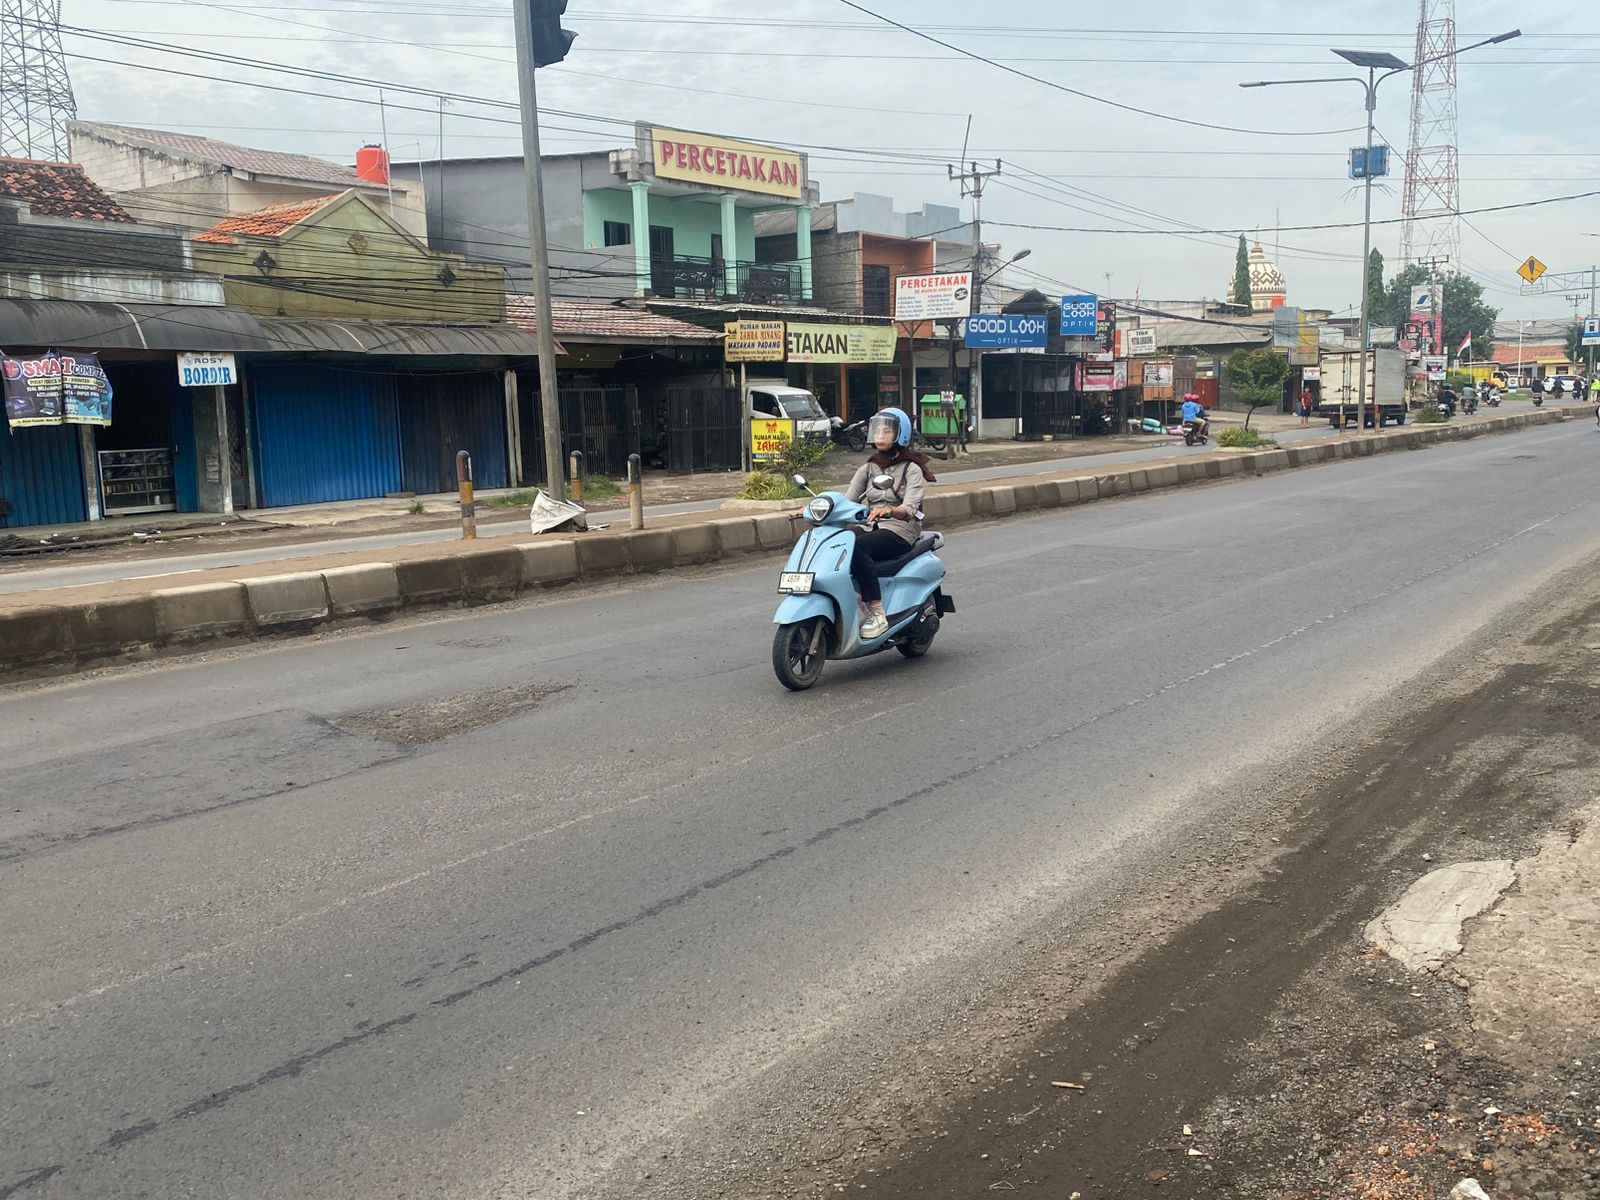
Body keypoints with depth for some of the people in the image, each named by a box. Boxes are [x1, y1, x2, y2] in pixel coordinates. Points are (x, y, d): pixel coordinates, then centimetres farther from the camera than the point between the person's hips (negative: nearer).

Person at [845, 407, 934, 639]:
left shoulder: (912, 469, 1)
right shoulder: (867, 469, 19)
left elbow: (909, 509, -15)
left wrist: (889, 510, -38)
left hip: (899, 533, -5)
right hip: (870, 530, 5)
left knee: (857, 548, -36)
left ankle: (877, 614, -34)